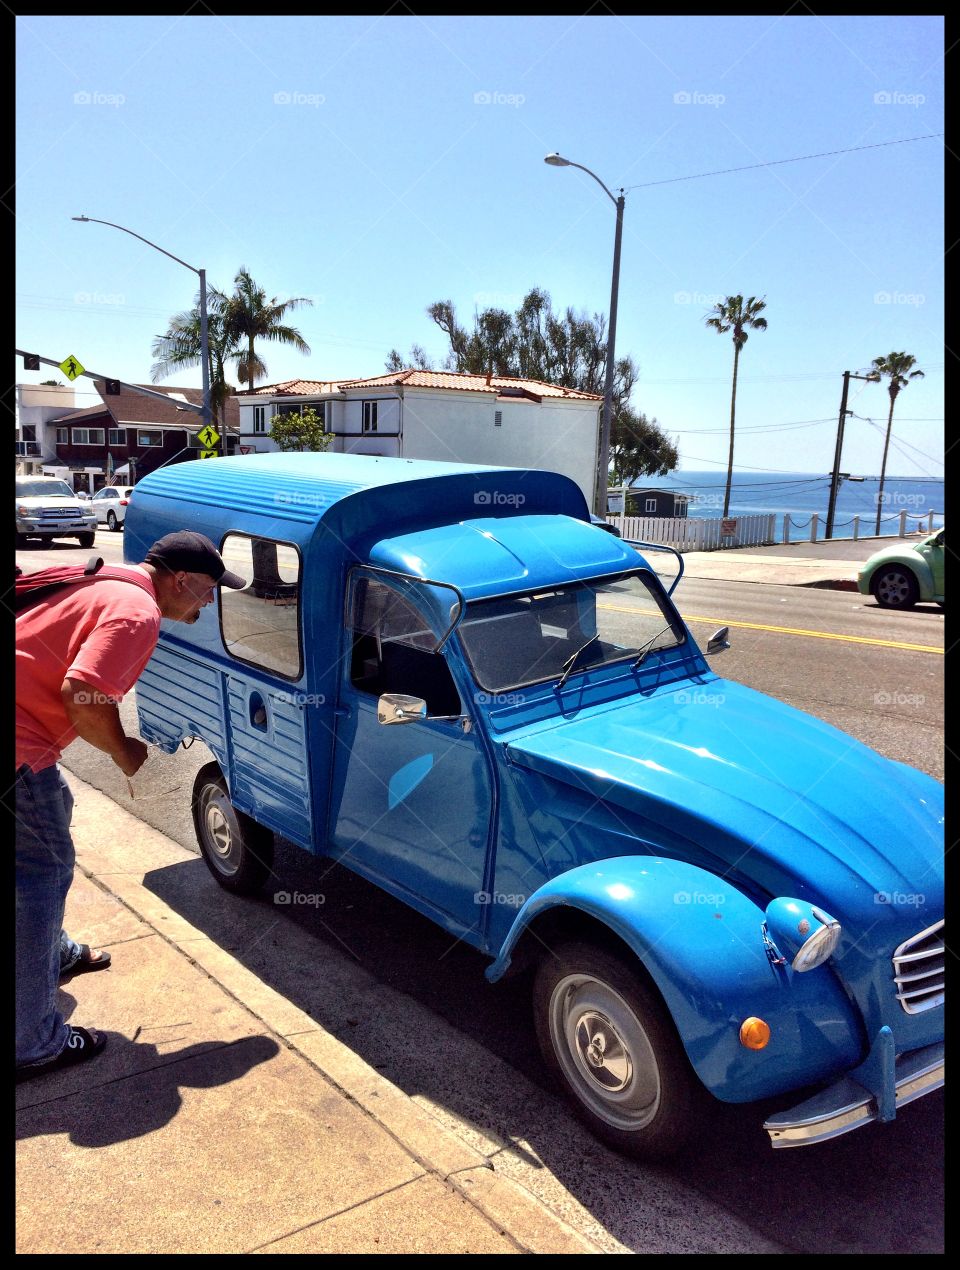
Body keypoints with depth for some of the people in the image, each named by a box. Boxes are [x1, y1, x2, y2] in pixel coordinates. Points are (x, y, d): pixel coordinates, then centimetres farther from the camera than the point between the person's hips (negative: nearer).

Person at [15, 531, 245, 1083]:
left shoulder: (105, 584, 15)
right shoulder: (136, 612, -14)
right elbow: (84, 697, -24)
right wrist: (124, 752, -6)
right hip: (21, 747, -11)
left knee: (54, 807, 28)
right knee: (43, 874, -2)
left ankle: (53, 952, 46)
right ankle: (34, 1045, 8)